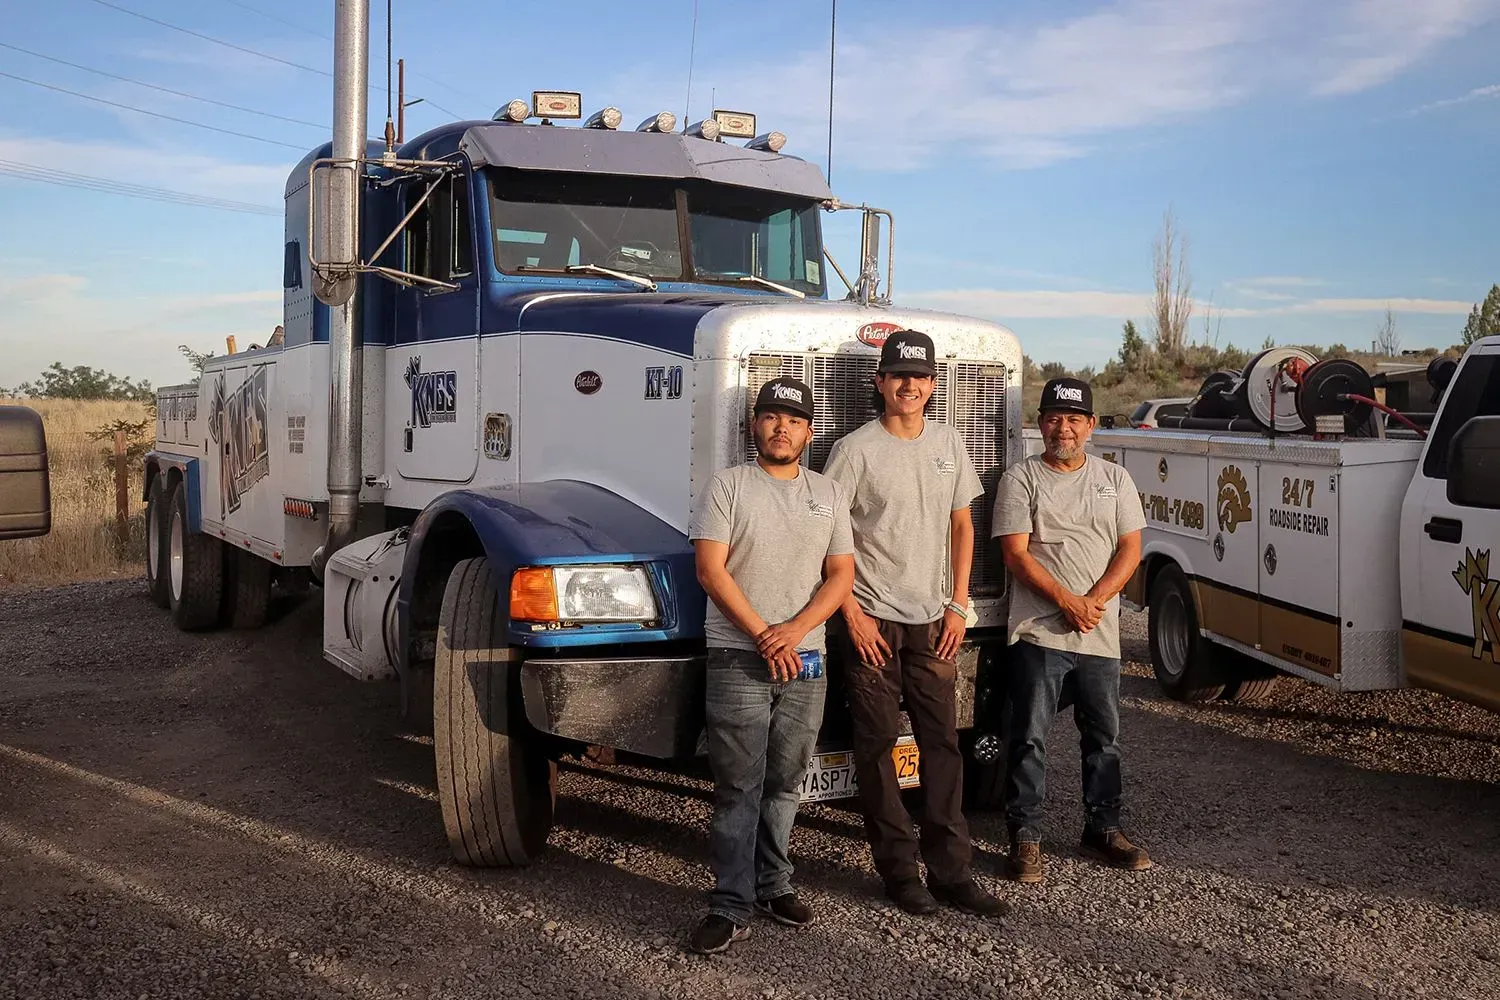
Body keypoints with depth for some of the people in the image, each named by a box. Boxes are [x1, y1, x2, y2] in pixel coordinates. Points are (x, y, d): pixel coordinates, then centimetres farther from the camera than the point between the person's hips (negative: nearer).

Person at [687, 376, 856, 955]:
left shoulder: (828, 494, 11)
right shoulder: (729, 486, 0)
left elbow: (841, 575, 5)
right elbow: (711, 570, -7)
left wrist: (794, 631, -10)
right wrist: (764, 635, -12)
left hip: (804, 660, 4)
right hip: (738, 658, -3)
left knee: (785, 784, 11)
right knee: (739, 788, -3)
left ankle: (773, 885, 24)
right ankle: (732, 905, 1)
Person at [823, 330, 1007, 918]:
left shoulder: (948, 444, 8)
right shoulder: (857, 449, -8)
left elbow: (961, 526, 14)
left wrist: (958, 605, 6)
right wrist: (853, 615, -11)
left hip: (933, 620, 5)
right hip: (872, 619, -4)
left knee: (943, 742, 5)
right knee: (877, 744, 2)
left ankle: (950, 872, 12)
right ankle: (898, 870, 12)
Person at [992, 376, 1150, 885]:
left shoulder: (1115, 478, 11)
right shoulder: (1021, 478, 0)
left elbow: (1130, 549, 4)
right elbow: (1016, 554, -7)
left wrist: (1094, 601, -11)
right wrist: (1068, 602, -16)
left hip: (1100, 634, 4)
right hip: (1039, 631, -4)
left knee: (1104, 737, 12)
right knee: (1029, 739, -1)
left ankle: (1103, 831, 24)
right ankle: (1025, 838, 7)